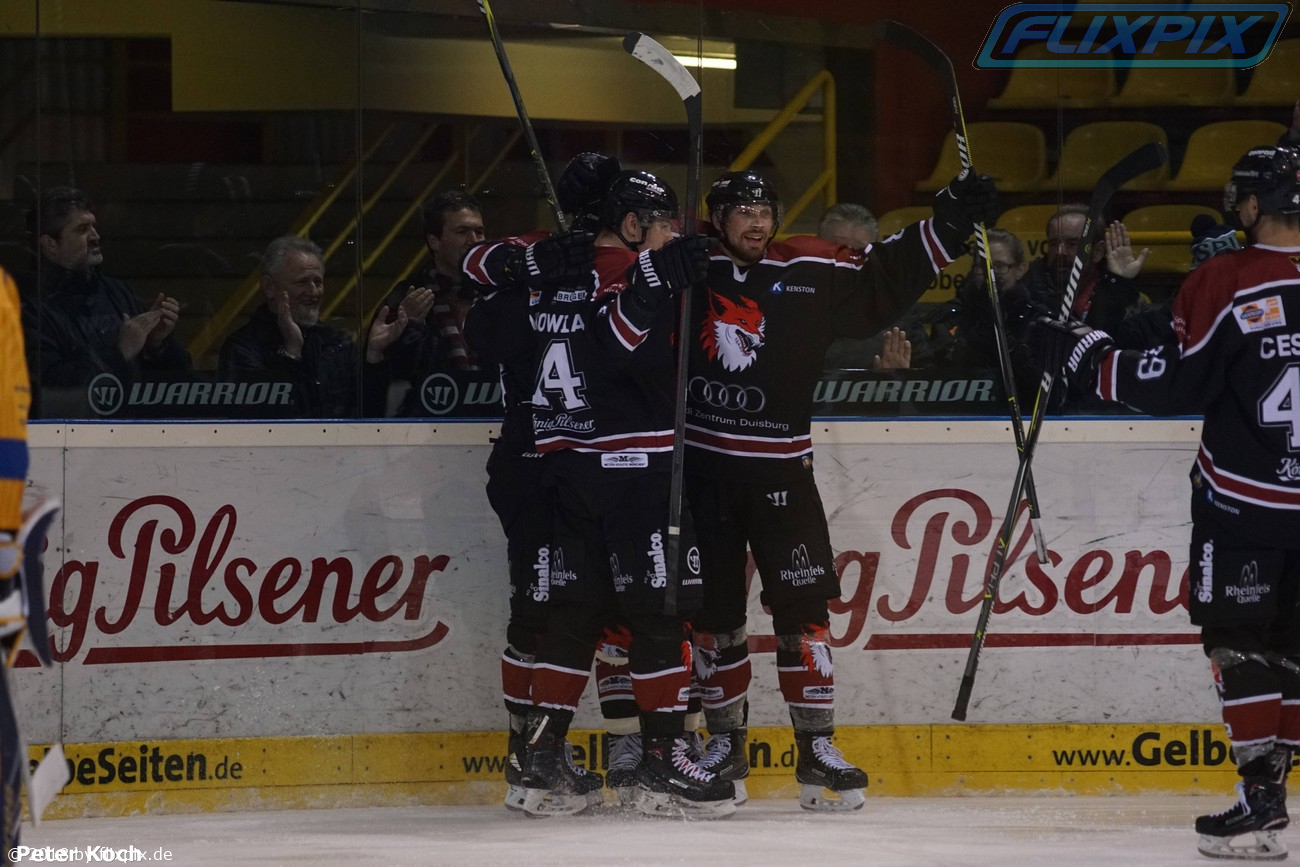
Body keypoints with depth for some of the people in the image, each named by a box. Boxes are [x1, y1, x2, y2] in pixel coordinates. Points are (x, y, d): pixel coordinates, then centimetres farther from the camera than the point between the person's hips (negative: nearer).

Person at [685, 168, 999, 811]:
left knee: (802, 606, -3)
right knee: (713, 611, 7)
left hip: (778, 468, 0)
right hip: (701, 467, 0)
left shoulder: (811, 271, 0)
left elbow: (885, 278, 4)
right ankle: (725, 745, 19)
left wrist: (948, 225, -4)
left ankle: (816, 749, 2)